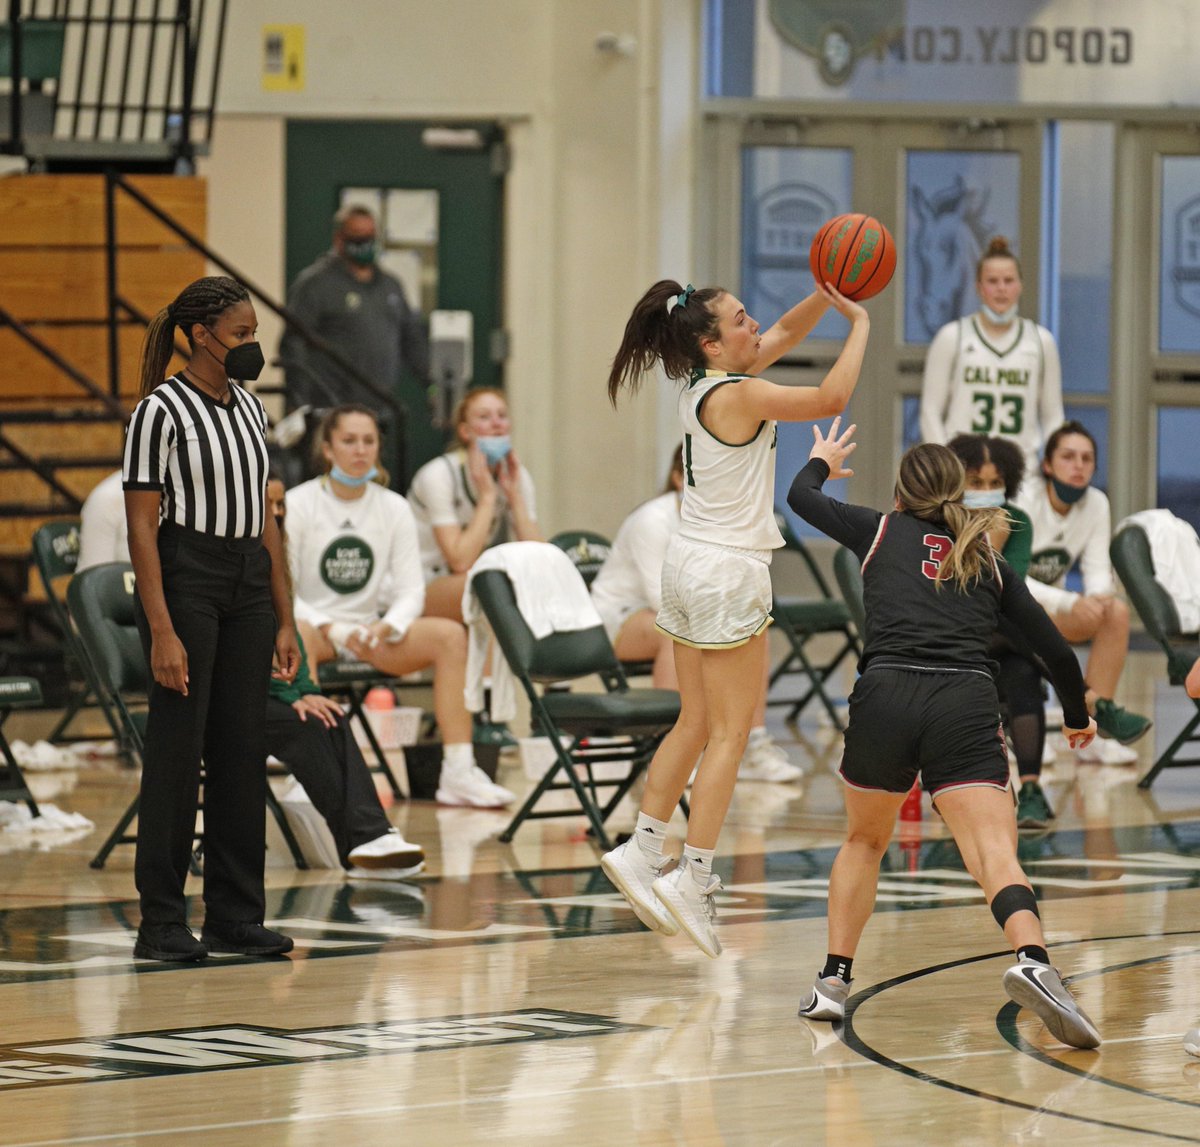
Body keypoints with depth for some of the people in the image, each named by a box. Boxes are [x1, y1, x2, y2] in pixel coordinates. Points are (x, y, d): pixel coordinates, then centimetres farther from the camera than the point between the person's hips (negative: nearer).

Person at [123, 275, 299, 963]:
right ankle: (163, 924, -1)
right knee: (178, 751, -5)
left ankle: (238, 917, 12)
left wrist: (285, 620, 12)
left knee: (243, 751, 6)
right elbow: (141, 526, -12)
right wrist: (162, 632, -18)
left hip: (248, 582, 7)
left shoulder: (248, 408, 12)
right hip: (183, 578, -7)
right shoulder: (162, 410, -9)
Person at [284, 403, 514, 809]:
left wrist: (386, 627, -19)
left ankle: (458, 772, -25)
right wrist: (334, 630, -22)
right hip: (315, 625, -4)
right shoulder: (297, 505, -4)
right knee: (297, 636, -40)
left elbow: (411, 589, 3)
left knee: (451, 634, -21)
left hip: (369, 632, 4)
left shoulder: (394, 508, 7)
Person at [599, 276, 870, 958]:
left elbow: (784, 335, 19)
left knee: (695, 724, 15)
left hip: (693, 566, 9)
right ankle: (692, 877, -9)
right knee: (731, 733, -5)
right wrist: (860, 324, -8)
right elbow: (831, 398, -19)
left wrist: (827, 296, 4)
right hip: (730, 571, -9)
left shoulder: (707, 383, 8)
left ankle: (642, 850, 15)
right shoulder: (736, 395, -18)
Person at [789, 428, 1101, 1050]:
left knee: (865, 840, 25)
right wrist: (1077, 716, 39)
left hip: (885, 696, 1)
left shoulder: (883, 531, 20)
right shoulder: (989, 562, 23)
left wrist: (822, 461, 56)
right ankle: (1032, 960, -41)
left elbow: (801, 496, 34)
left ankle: (833, 981, 18)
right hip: (966, 707, -1)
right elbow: (1056, 650, 22)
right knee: (995, 853, -13)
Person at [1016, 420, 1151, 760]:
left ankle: (1096, 734, -23)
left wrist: (1099, 597, -30)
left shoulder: (1096, 503, -4)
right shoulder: (1025, 501, -21)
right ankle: (1095, 706, -29)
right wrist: (1071, 604, -39)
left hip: (1050, 606, 6)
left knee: (1117, 612, -21)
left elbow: (1097, 569, -4)